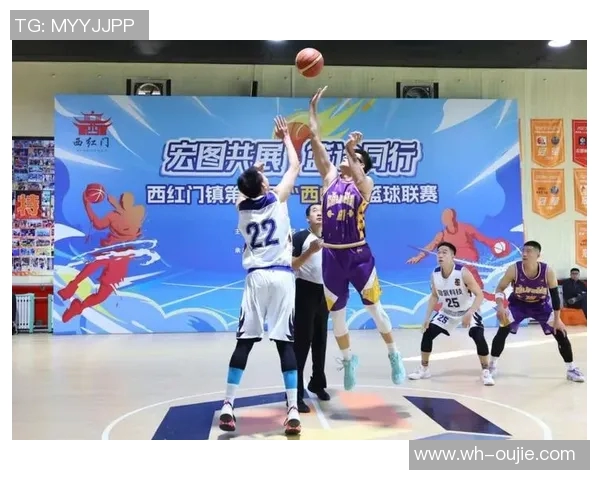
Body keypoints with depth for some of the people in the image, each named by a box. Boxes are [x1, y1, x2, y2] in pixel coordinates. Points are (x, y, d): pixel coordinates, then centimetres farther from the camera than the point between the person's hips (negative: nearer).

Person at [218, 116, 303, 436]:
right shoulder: (277, 199, -1)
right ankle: (293, 410, -6)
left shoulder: (241, 206, 7)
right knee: (286, 342, -3)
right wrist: (286, 137, 26)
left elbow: (245, 190, 33)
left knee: (244, 341, 4)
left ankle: (227, 406, -1)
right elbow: (295, 166, 13)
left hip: (256, 277, 2)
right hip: (282, 277, -2)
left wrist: (253, 173, 45)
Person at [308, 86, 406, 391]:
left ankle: (393, 355, 21)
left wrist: (353, 151, -40)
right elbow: (315, 139, 4)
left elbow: (359, 183, -27)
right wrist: (313, 108, 2)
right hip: (332, 255, 4)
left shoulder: (365, 183, -1)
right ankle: (348, 359, 30)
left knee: (375, 308, 4)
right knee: (336, 315, 11)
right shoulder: (330, 177, 7)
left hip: (358, 254, -4)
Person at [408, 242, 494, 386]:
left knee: (479, 337, -24)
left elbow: (480, 295, -27)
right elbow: (434, 296, 4)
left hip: (468, 311, -5)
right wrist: (427, 317, -2)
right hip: (447, 312, 5)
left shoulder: (463, 273, -29)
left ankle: (485, 372, -6)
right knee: (427, 334, -3)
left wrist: (469, 314, -39)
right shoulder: (435, 274, -12)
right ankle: (424, 369, 15)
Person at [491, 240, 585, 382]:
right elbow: (500, 289, -17)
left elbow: (555, 295, -15)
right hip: (518, 304, -1)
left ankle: (571, 369, 11)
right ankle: (492, 365, 2)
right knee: (502, 332, -14)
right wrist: (500, 307, -34)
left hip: (541, 305, 1)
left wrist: (557, 319, -15)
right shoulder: (513, 269, -27)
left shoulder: (548, 271, -26)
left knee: (560, 333, -4)